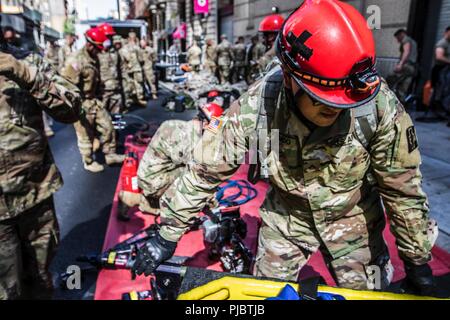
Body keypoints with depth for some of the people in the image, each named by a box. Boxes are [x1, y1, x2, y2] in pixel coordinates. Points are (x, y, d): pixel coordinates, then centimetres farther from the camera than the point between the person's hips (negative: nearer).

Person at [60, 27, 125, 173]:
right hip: (81, 104, -8)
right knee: (86, 135, 5)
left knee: (107, 126, 10)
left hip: (94, 100, 8)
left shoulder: (94, 58, 7)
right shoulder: (76, 60, -22)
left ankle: (110, 155, 24)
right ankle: (89, 162, 21)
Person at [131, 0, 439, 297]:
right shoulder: (255, 108, -29)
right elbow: (205, 170, -19)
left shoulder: (379, 106, -29)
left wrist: (418, 260, -5)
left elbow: (402, 188, -16)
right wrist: (167, 234, -13)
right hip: (285, 218, 1)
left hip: (351, 219, 0)